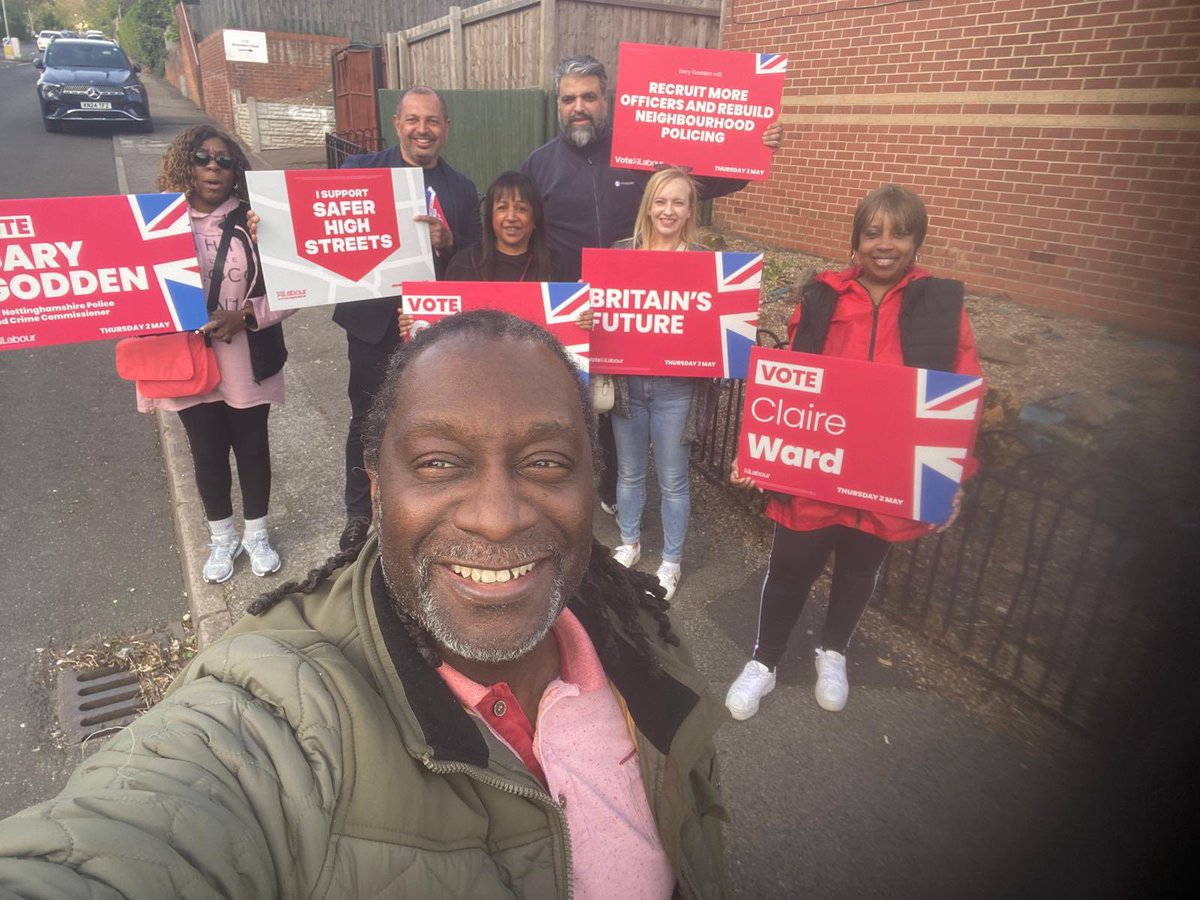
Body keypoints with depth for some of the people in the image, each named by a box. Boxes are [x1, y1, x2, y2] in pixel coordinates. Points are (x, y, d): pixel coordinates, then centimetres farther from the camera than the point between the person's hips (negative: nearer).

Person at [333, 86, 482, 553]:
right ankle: (358, 513, 30)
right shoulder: (360, 169, 1)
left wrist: (448, 242, -21)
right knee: (366, 419, 10)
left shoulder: (462, 189, 4)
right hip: (373, 319, -1)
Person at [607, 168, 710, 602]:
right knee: (629, 471, 19)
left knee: (673, 480, 10)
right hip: (628, 381, 2)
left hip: (676, 387, -2)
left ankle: (671, 561, 31)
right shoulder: (621, 251, 1)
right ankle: (629, 542, 43)